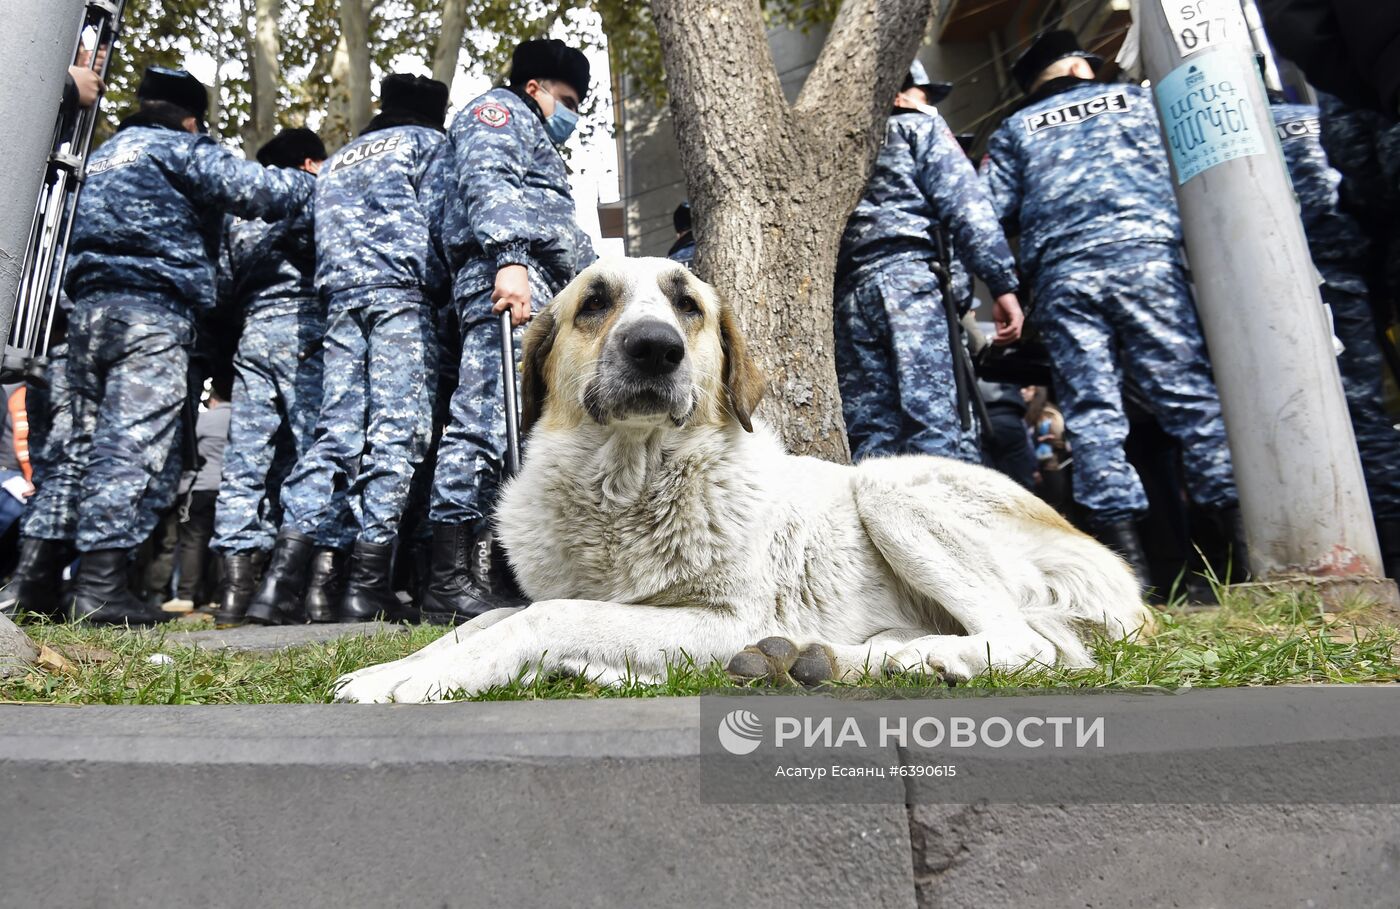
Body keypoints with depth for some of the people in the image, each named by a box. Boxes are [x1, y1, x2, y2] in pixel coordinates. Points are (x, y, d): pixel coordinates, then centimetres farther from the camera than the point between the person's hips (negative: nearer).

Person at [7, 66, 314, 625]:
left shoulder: (101, 158, 29)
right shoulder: (178, 148, 4)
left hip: (88, 307, 8)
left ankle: (38, 577, 11)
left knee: (85, 442, 11)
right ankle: (100, 587, -15)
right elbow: (257, 190, -8)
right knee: (133, 443, -12)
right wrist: (312, 184, 7)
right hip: (151, 311, -8)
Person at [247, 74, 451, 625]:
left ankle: (283, 579, -11)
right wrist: (439, 289, 3)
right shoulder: (427, 142, 15)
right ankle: (368, 586, -17)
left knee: (337, 431, -1)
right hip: (401, 292, -6)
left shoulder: (336, 161, 34)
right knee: (397, 428, -12)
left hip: (340, 299, 6)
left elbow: (323, 237, 26)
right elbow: (437, 221, 1)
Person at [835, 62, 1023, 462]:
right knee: (936, 426, -16)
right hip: (909, 279, -5)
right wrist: (1003, 284, -5)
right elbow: (966, 206, 2)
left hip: (846, 293, 5)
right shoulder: (919, 126, 16)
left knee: (869, 438, -2)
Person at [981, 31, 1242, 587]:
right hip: (1145, 253, 0)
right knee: (1190, 392, -3)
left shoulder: (1013, 130, 22)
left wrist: (1003, 285, 15)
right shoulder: (1134, 98, 23)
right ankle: (1243, 530, -8)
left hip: (1060, 275, 0)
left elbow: (993, 208, 9)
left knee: (1090, 410, -4)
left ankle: (1126, 554, -9)